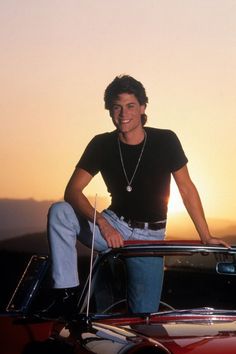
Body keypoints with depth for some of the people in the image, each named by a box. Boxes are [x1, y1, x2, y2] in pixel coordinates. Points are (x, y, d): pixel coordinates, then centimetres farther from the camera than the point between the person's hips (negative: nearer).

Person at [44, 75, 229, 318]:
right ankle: (66, 295, -23)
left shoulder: (165, 141, -10)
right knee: (58, 212, -25)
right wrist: (102, 223, -29)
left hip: (149, 237, -1)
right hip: (114, 227, 1)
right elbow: (73, 191, -13)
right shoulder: (102, 145, -7)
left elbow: (187, 189, -3)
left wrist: (206, 237, -6)